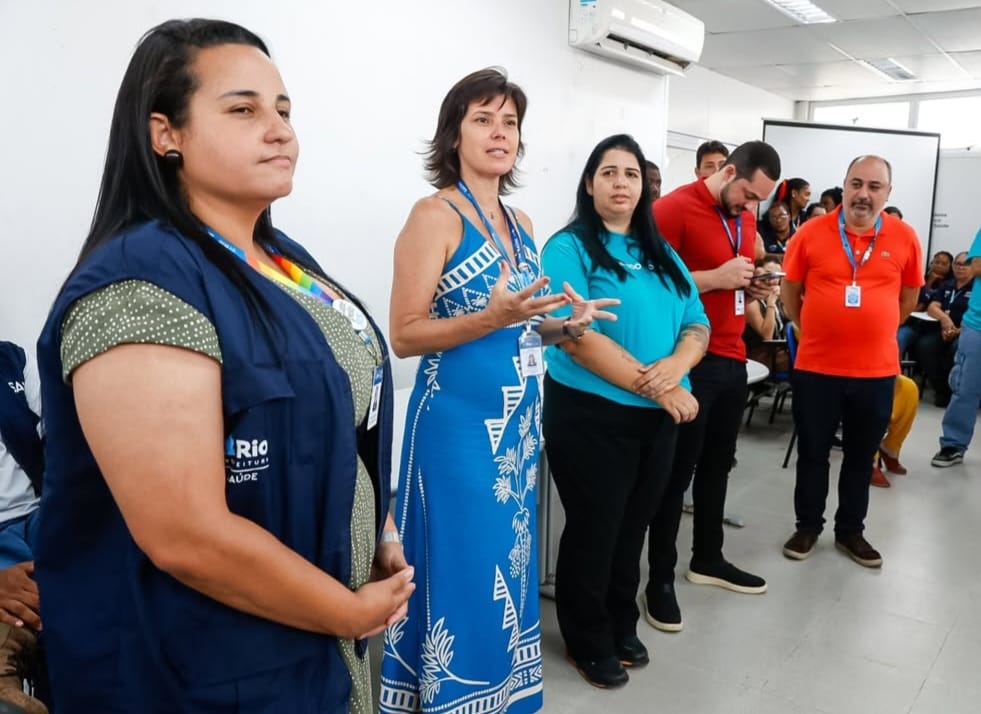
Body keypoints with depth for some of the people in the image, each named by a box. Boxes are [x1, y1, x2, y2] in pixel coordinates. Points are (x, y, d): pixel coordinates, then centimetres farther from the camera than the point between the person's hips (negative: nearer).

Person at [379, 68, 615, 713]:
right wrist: (491, 318, -27)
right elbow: (405, 334, -15)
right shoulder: (436, 214, -11)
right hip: (460, 419, -7)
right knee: (466, 569, 1)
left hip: (518, 417, 8)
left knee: (509, 560, 17)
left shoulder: (520, 222, 12)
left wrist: (564, 325, 1)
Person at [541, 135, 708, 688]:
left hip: (657, 417, 6)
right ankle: (589, 642, 28)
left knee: (633, 529, 18)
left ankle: (623, 627, 38)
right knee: (594, 532, 8)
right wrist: (655, 386, -20)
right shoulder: (569, 248, -9)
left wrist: (675, 366, -16)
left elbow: (697, 325, 6)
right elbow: (578, 338, -19)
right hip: (590, 415, -6)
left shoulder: (663, 254, 11)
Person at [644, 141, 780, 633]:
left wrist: (752, 289, 4)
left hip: (732, 359, 8)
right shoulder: (674, 208, -12)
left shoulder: (745, 219, 13)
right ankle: (661, 578, 12)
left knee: (717, 464, 16)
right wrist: (718, 278, -21)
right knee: (677, 471, 0)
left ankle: (708, 559, 33)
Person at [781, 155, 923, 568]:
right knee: (812, 452, 11)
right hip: (816, 367, -1)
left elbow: (909, 298, 11)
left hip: (877, 371, 2)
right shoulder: (812, 232, -5)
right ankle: (808, 526, 28)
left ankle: (850, 531, 31)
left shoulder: (904, 238, -1)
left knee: (862, 456, 15)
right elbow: (789, 290, 5)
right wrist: (813, 329, 8)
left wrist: (875, 330, 11)